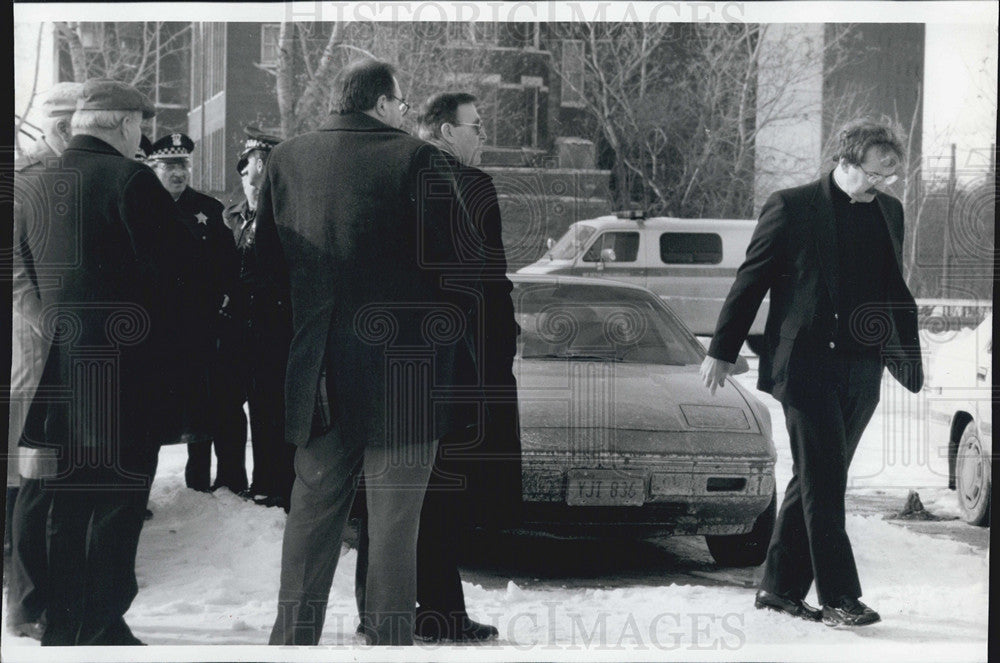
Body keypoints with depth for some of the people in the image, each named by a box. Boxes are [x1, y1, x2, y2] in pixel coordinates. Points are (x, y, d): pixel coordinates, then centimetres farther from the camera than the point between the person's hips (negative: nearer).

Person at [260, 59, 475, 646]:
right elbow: (449, 259, -10)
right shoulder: (416, 158, -9)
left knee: (313, 511, 14)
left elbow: (267, 261, 11)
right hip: (404, 370, -4)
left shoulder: (287, 158, 5)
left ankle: (292, 636, 17)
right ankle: (389, 639, 6)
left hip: (320, 374, 5)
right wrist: (459, 332, 4)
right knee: (395, 519, 2)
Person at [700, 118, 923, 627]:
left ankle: (781, 587, 19)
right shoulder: (791, 207, -4)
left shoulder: (889, 212, 12)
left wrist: (909, 358, 16)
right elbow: (751, 281, 0)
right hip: (806, 363, -5)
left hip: (861, 370, 5)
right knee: (823, 482, -9)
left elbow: (894, 293, 20)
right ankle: (838, 598, -7)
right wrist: (722, 351, 0)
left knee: (815, 481, 10)